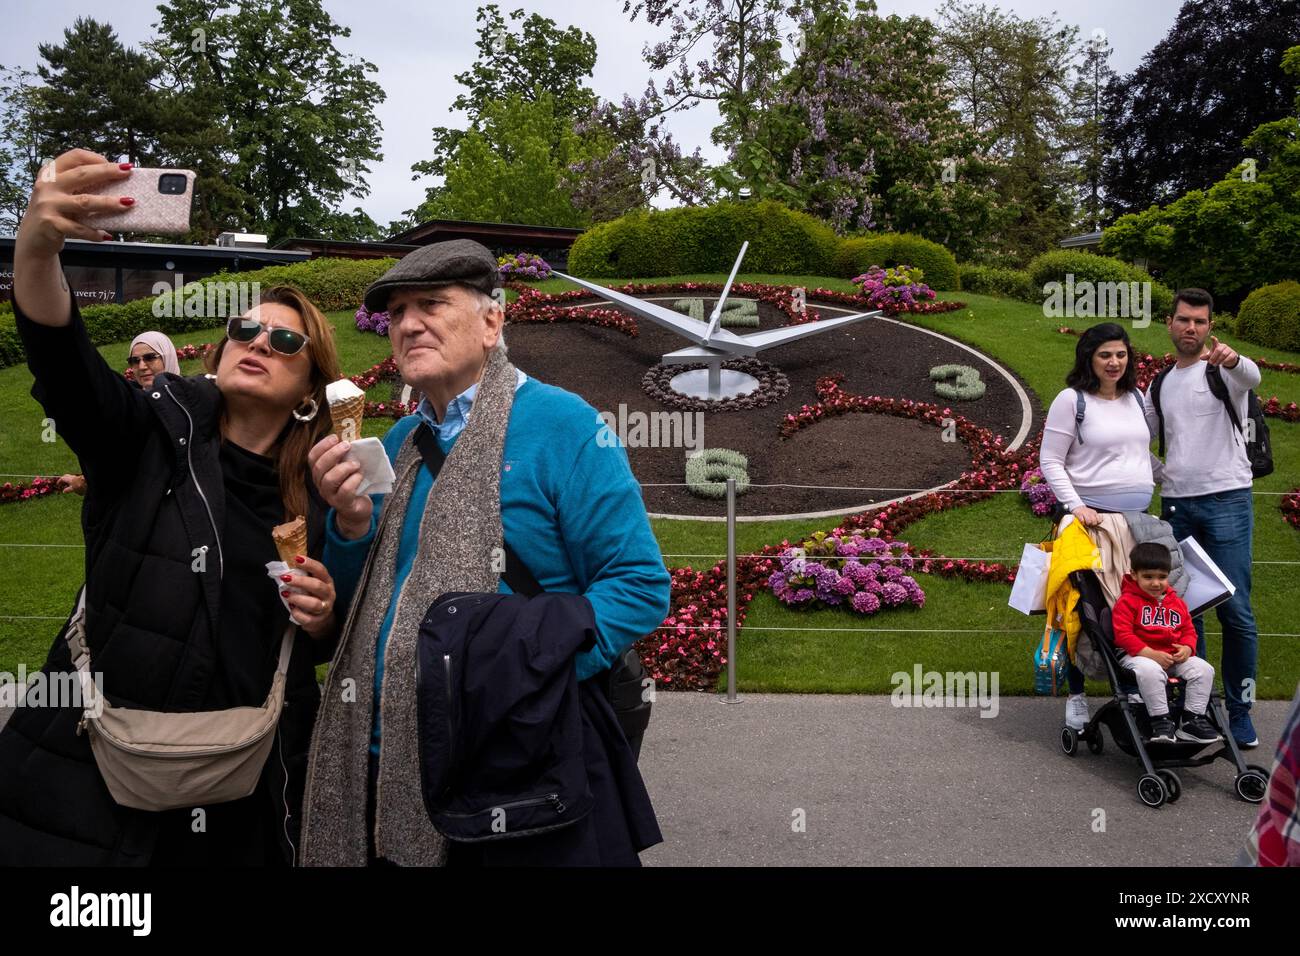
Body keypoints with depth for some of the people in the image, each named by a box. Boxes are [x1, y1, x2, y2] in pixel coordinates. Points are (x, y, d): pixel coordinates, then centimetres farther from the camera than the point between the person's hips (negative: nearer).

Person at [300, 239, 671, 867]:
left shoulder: (560, 425, -10)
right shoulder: (399, 445, 9)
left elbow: (639, 584, -14)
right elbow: (363, 601, 13)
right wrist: (351, 520, -6)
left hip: (518, 765, -6)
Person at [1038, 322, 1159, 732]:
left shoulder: (1138, 398, 13)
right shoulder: (1071, 400, -5)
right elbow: (1050, 461, -7)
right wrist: (1075, 506, -16)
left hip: (1138, 515, 5)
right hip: (1090, 515, -5)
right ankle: (1076, 695, 10)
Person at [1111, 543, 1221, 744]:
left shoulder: (1176, 602, 16)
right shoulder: (1127, 601, -4)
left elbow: (1188, 631, 18)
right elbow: (1123, 635, -12)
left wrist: (1187, 648, -6)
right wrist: (1151, 653, -22)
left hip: (1174, 657, 6)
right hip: (1140, 656, -6)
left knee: (1203, 669, -14)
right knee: (1150, 671, -38)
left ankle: (1192, 720, -5)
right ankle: (1160, 721, -25)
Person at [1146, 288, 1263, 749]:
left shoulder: (1223, 370, -1)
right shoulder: (1160, 384, 15)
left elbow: (1251, 377, -27)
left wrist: (1232, 359, -50)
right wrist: (1163, 474, 7)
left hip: (1227, 500, -5)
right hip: (1176, 505, 5)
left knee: (1235, 611, -6)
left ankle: (1240, 712, 4)